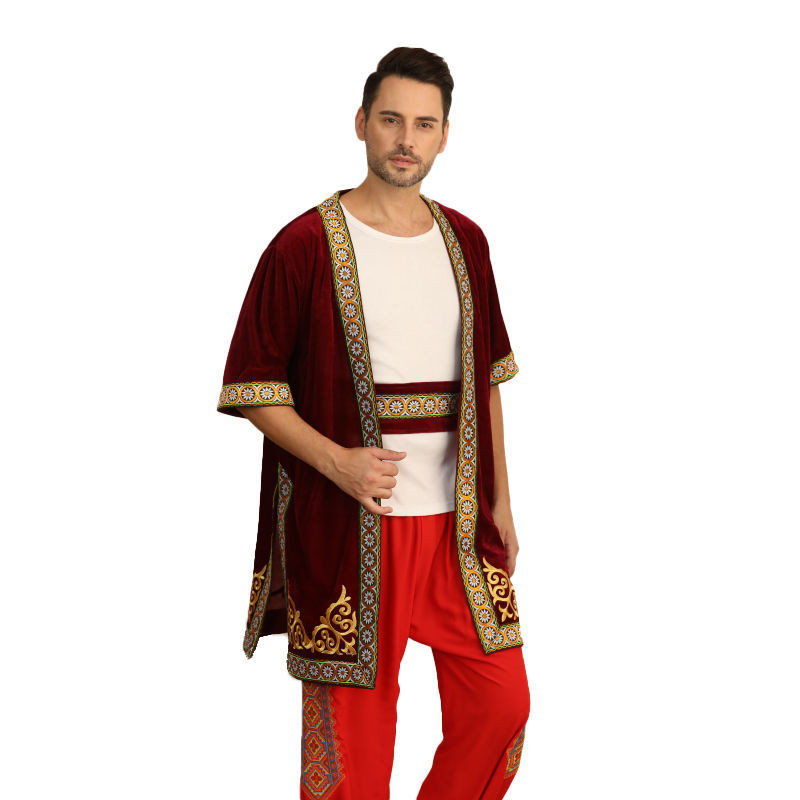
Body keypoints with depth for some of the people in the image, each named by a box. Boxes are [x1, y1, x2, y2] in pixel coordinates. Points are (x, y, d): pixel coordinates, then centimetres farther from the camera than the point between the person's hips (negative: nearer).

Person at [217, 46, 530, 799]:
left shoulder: (463, 242, 9)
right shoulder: (305, 244, -6)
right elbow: (251, 388, -6)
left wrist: (499, 502, 13)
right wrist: (338, 461, -19)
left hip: (456, 522, 5)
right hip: (348, 527, -5)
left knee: (501, 703, 7)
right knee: (352, 729, 3)